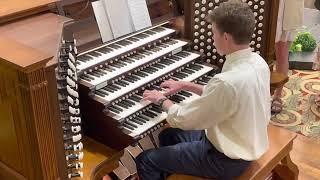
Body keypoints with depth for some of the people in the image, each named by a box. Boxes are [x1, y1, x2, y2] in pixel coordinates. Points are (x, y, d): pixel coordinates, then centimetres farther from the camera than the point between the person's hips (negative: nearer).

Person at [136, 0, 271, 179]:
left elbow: (183, 120, -21)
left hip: (227, 159, -9)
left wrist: (163, 100, -3)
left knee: (145, 160, 0)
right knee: (168, 136, 23)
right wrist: (185, 85, 12)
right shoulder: (257, 62, -6)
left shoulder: (228, 81, -34)